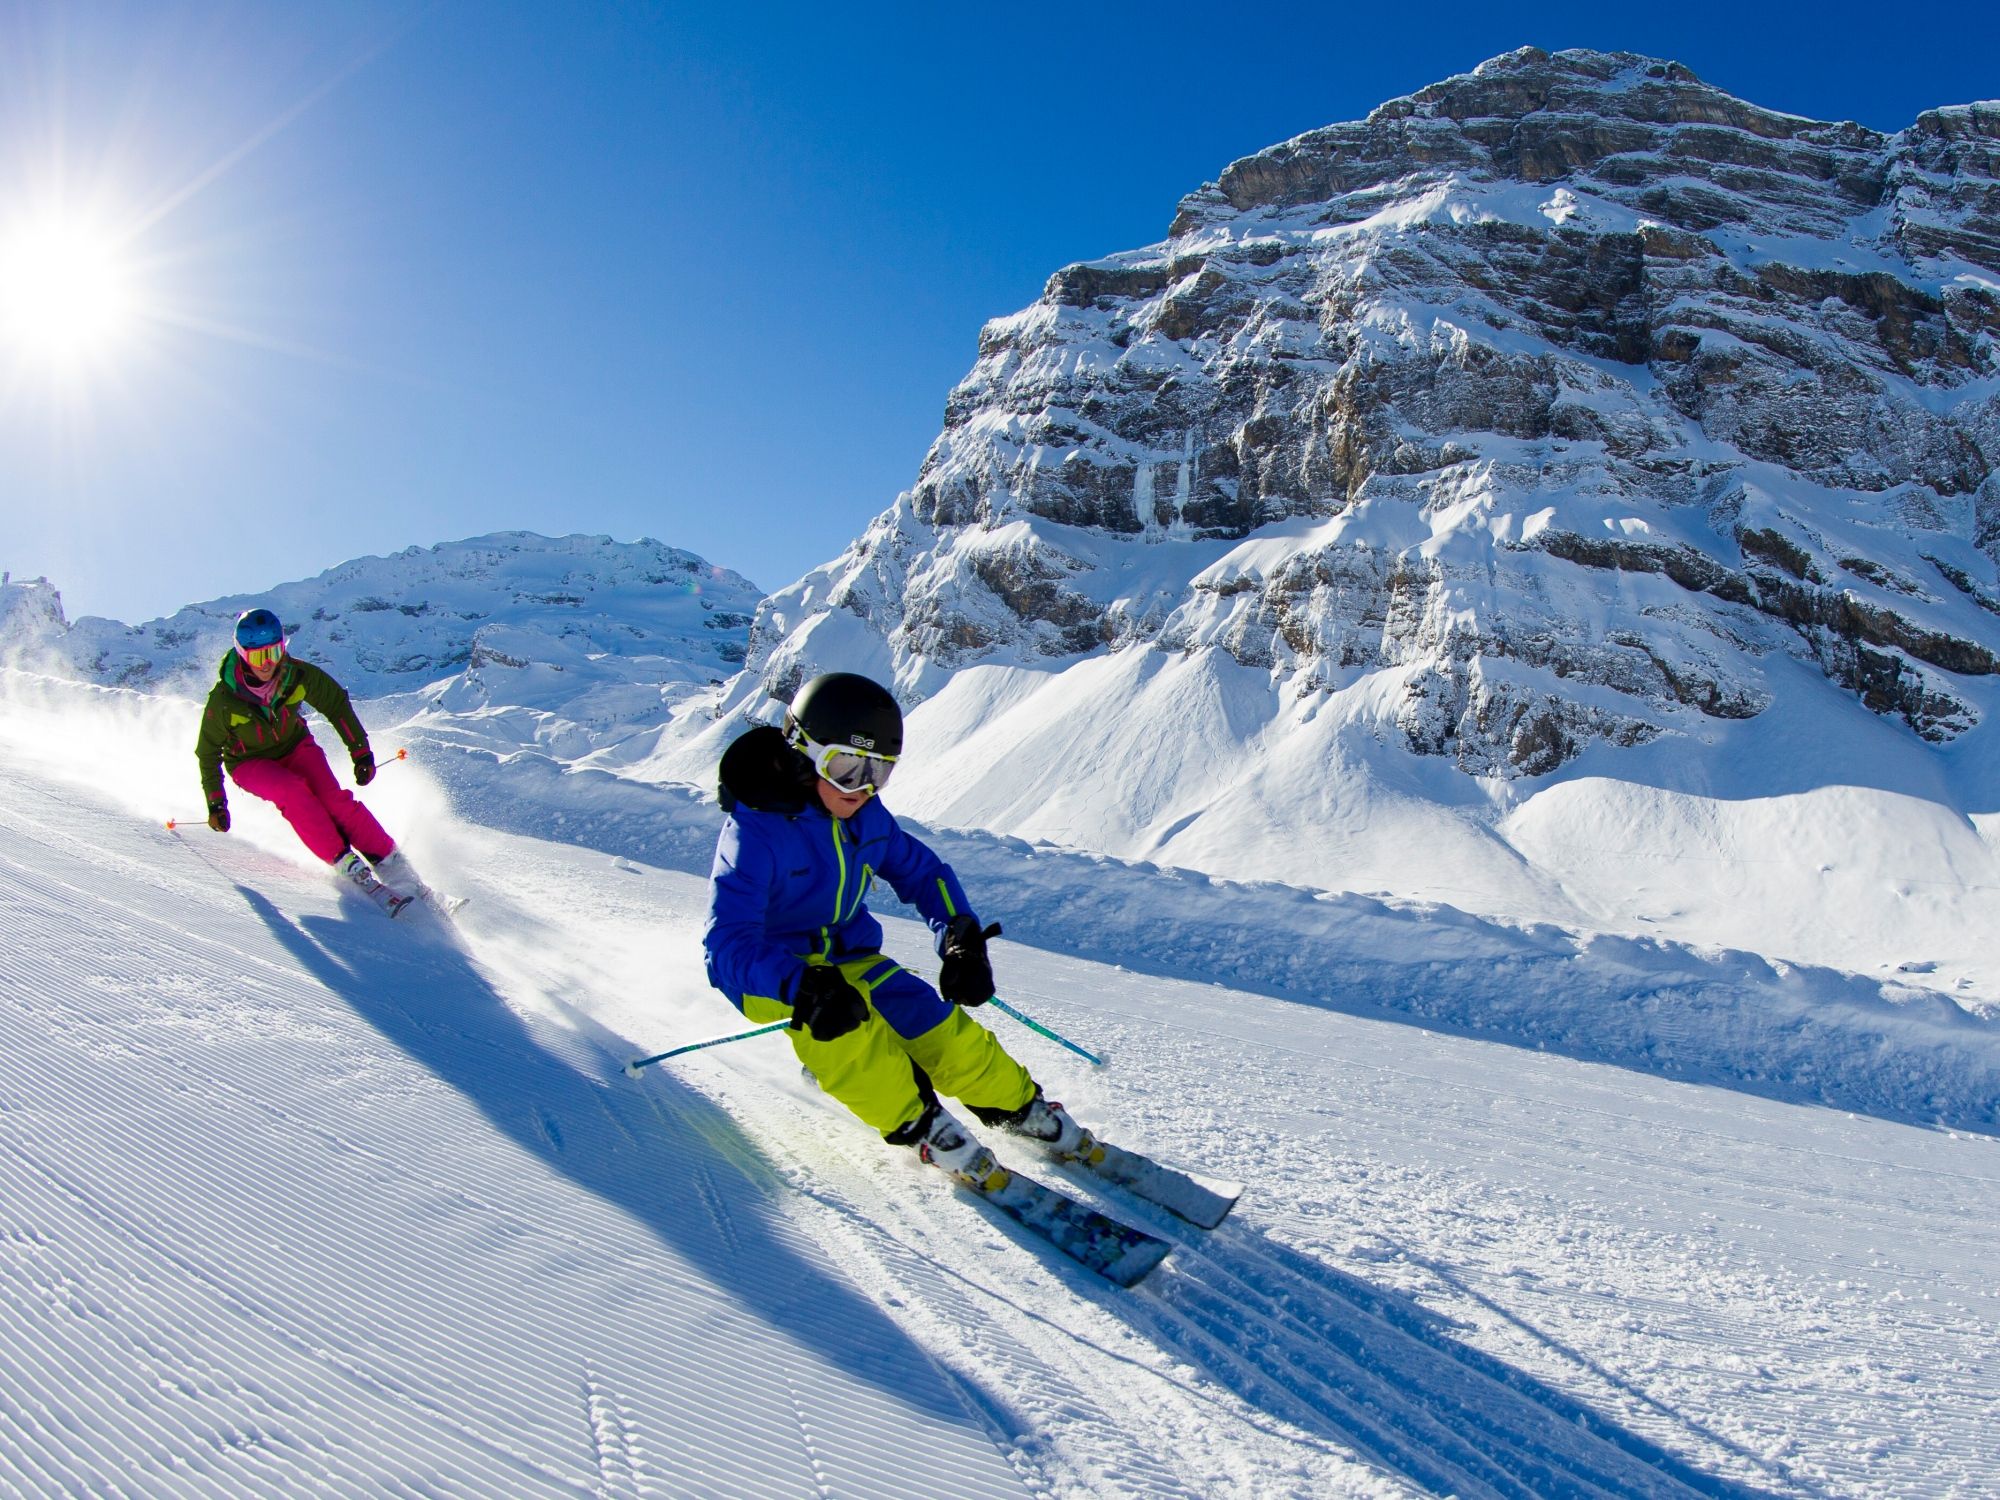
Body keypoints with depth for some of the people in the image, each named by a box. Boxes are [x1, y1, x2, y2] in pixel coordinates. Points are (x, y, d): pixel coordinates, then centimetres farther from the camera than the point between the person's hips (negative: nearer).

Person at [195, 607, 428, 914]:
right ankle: (348, 866, -31)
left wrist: (361, 751, -4)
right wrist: (216, 802, -12)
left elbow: (336, 704, -4)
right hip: (251, 763, -1)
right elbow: (208, 751, -10)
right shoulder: (223, 699, -25)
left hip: (295, 746, 2)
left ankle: (391, 866, -23)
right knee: (292, 790, -34)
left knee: (333, 796, -25)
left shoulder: (297, 674, -21)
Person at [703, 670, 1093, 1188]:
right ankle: (917, 1124, -16)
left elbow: (924, 872, 9)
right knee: (845, 1025, -35)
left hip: (851, 957, 5)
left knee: (948, 1034, -10)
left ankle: (1024, 1110, 10)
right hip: (776, 976, -5)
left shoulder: (866, 816, -3)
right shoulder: (754, 832, -24)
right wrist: (807, 990, -47)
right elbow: (726, 944, -31)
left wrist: (963, 939, -10)